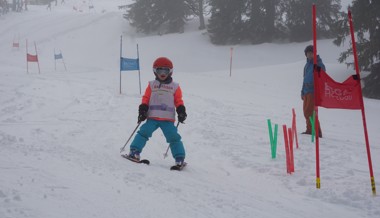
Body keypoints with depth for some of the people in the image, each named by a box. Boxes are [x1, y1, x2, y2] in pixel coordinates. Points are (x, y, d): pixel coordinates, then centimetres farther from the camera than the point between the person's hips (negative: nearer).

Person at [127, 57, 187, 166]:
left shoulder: (175, 87, 12)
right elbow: (146, 98, 10)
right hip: (152, 117, 1)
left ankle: (180, 159, -4)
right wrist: (143, 109, -4)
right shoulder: (152, 85, 13)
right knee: (144, 132, -13)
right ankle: (134, 151, -7)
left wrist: (181, 111, -6)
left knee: (174, 137, -7)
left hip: (168, 119, -1)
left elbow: (178, 101, 10)